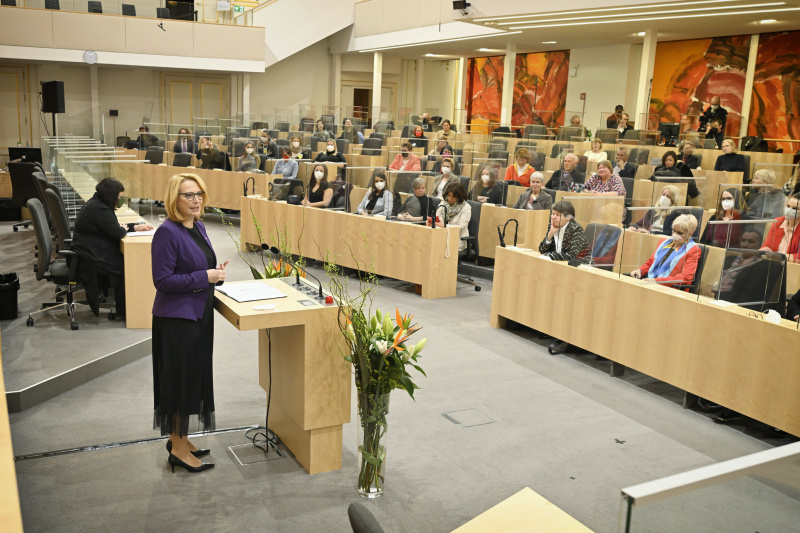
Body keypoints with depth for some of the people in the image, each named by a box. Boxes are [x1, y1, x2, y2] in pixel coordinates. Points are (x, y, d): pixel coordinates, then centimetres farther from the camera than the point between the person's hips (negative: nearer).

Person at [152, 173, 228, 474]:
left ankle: (178, 437, 31)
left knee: (195, 378, 16)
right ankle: (178, 449, 14)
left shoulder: (198, 227, 9)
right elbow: (162, 280, -20)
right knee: (182, 380, 0)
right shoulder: (167, 232, -18)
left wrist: (217, 272, 1)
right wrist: (204, 277, -21)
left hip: (199, 314, 9)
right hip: (177, 317, -9)